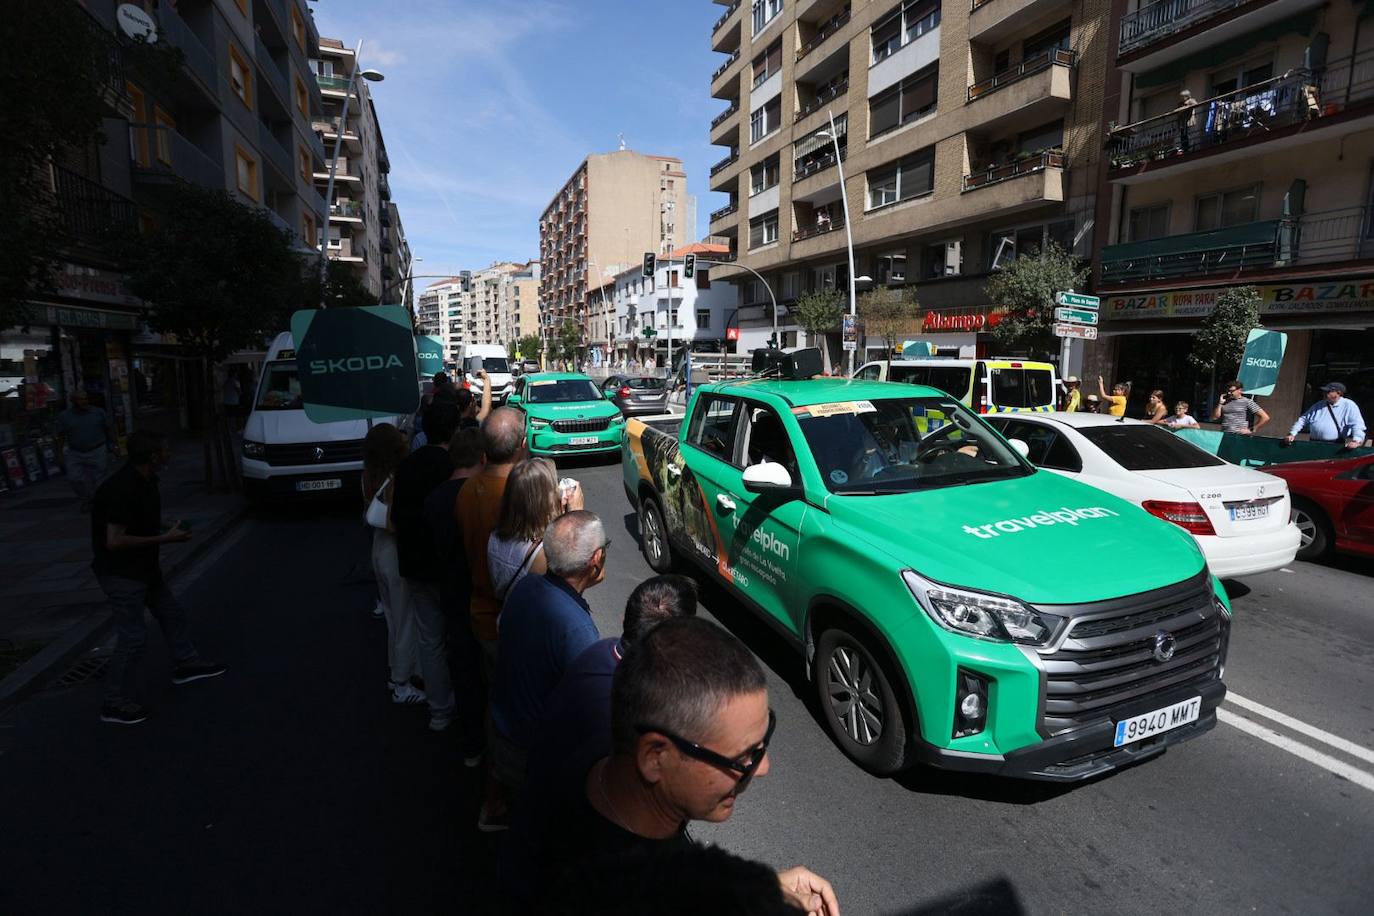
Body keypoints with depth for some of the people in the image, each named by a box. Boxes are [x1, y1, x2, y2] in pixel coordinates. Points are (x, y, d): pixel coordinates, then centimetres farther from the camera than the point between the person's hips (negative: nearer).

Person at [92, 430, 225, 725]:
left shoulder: (145, 481, 1)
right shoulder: (121, 489, -28)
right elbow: (114, 541, -29)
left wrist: (167, 531, 1)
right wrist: (164, 539, -23)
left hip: (143, 566, 9)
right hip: (120, 573, -9)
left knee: (172, 614, 19)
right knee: (133, 635, -3)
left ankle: (186, 664, 37)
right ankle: (116, 704, 11)